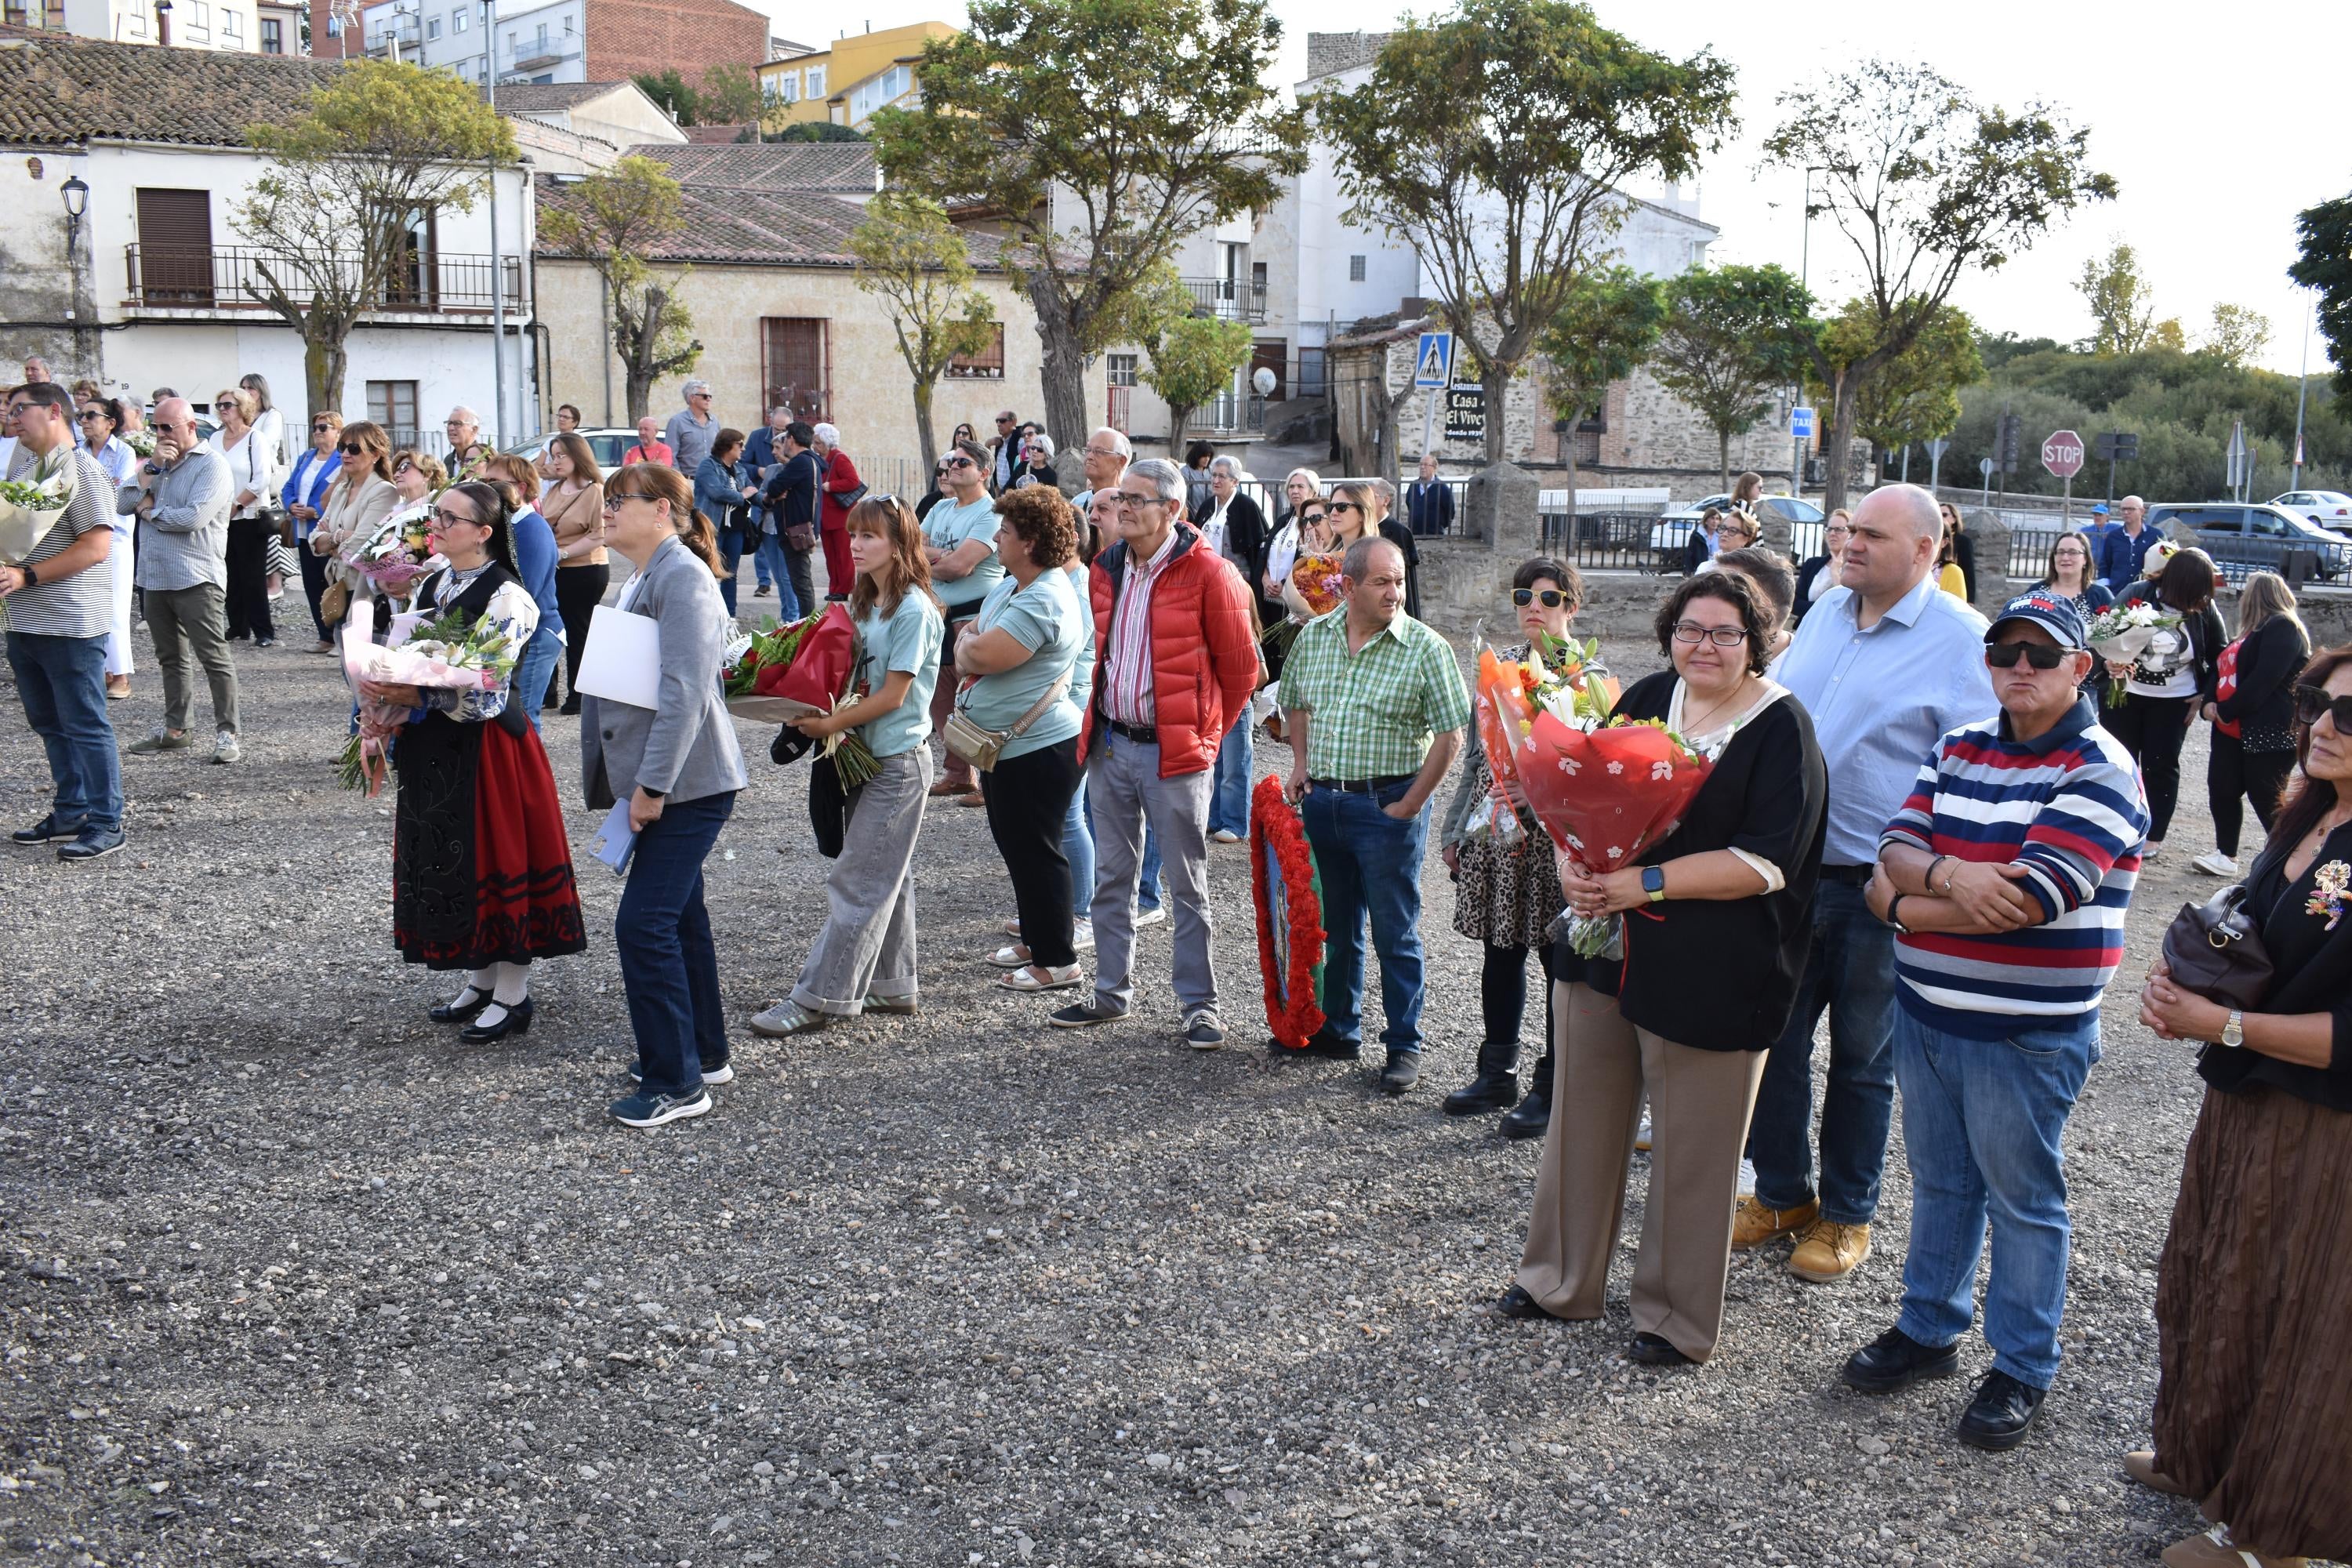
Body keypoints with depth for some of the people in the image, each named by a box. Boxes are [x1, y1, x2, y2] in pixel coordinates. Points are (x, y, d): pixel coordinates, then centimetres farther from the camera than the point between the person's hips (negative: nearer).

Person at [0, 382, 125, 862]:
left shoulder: (81, 469, -12)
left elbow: (96, 546, -19)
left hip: (71, 625, -9)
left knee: (85, 725, -2)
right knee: (51, 725, 15)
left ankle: (105, 823, 5)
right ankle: (70, 813, 25)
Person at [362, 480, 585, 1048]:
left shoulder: (504, 597, -15)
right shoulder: (430, 586, 9)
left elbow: (486, 693, -21)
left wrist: (413, 698, -25)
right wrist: (385, 690, -6)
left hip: (485, 746, -8)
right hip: (433, 748, 8)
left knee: (494, 854, 0)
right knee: (445, 858, 13)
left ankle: (512, 995, 12)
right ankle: (481, 979, 28)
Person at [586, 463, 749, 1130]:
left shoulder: (682, 578, -16)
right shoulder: (641, 578, 16)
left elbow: (685, 691, -23)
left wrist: (652, 786, -23)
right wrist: (636, 782, 18)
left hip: (687, 783, -11)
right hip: (659, 782, 11)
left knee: (644, 924, -10)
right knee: (679, 917, 17)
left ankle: (676, 1082, -1)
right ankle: (705, 1054, 29)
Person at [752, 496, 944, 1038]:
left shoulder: (913, 609, -16)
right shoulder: (864, 602, 10)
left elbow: (893, 694, -18)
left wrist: (831, 723, -16)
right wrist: (817, 706, -2)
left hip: (899, 760, -9)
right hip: (868, 755, 9)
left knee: (856, 882, -6)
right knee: (885, 877, 15)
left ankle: (820, 998, -3)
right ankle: (890, 984, 24)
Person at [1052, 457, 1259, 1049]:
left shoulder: (1207, 574, -12)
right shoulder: (1107, 568, 7)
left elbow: (1241, 668, -5)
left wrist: (1203, 733, 3)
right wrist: (1098, 721, 17)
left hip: (1173, 753, -6)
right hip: (1109, 744, 6)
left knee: (1187, 886, 3)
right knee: (1112, 877, 14)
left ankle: (1199, 1003, 13)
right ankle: (1113, 992, 26)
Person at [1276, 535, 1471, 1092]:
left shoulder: (1425, 647, -11)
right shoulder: (1314, 636, 4)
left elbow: (1450, 733, -10)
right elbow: (1294, 702, 20)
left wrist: (1409, 806, -12)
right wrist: (1301, 764, 7)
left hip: (1388, 806, -5)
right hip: (1322, 801, 5)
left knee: (1395, 932, 2)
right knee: (1334, 925, 17)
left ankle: (1404, 1046, 15)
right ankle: (1338, 1029, 32)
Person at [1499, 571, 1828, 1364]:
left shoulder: (1781, 730, -10)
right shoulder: (1646, 698, 6)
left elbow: (1764, 862, -18)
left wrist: (1645, 883, -22)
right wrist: (1573, 861, -10)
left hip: (1707, 972, -5)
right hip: (1606, 948, 6)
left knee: (1692, 1145, 6)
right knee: (1584, 1116, 16)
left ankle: (1679, 1317, 23)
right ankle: (1563, 1279, 33)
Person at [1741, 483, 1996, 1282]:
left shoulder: (1962, 641, -11)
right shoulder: (1827, 611, 8)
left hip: (1879, 887, -5)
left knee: (1862, 1058, 10)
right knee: (1774, 1040, 12)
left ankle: (1847, 1216, 26)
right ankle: (1781, 1193, 30)